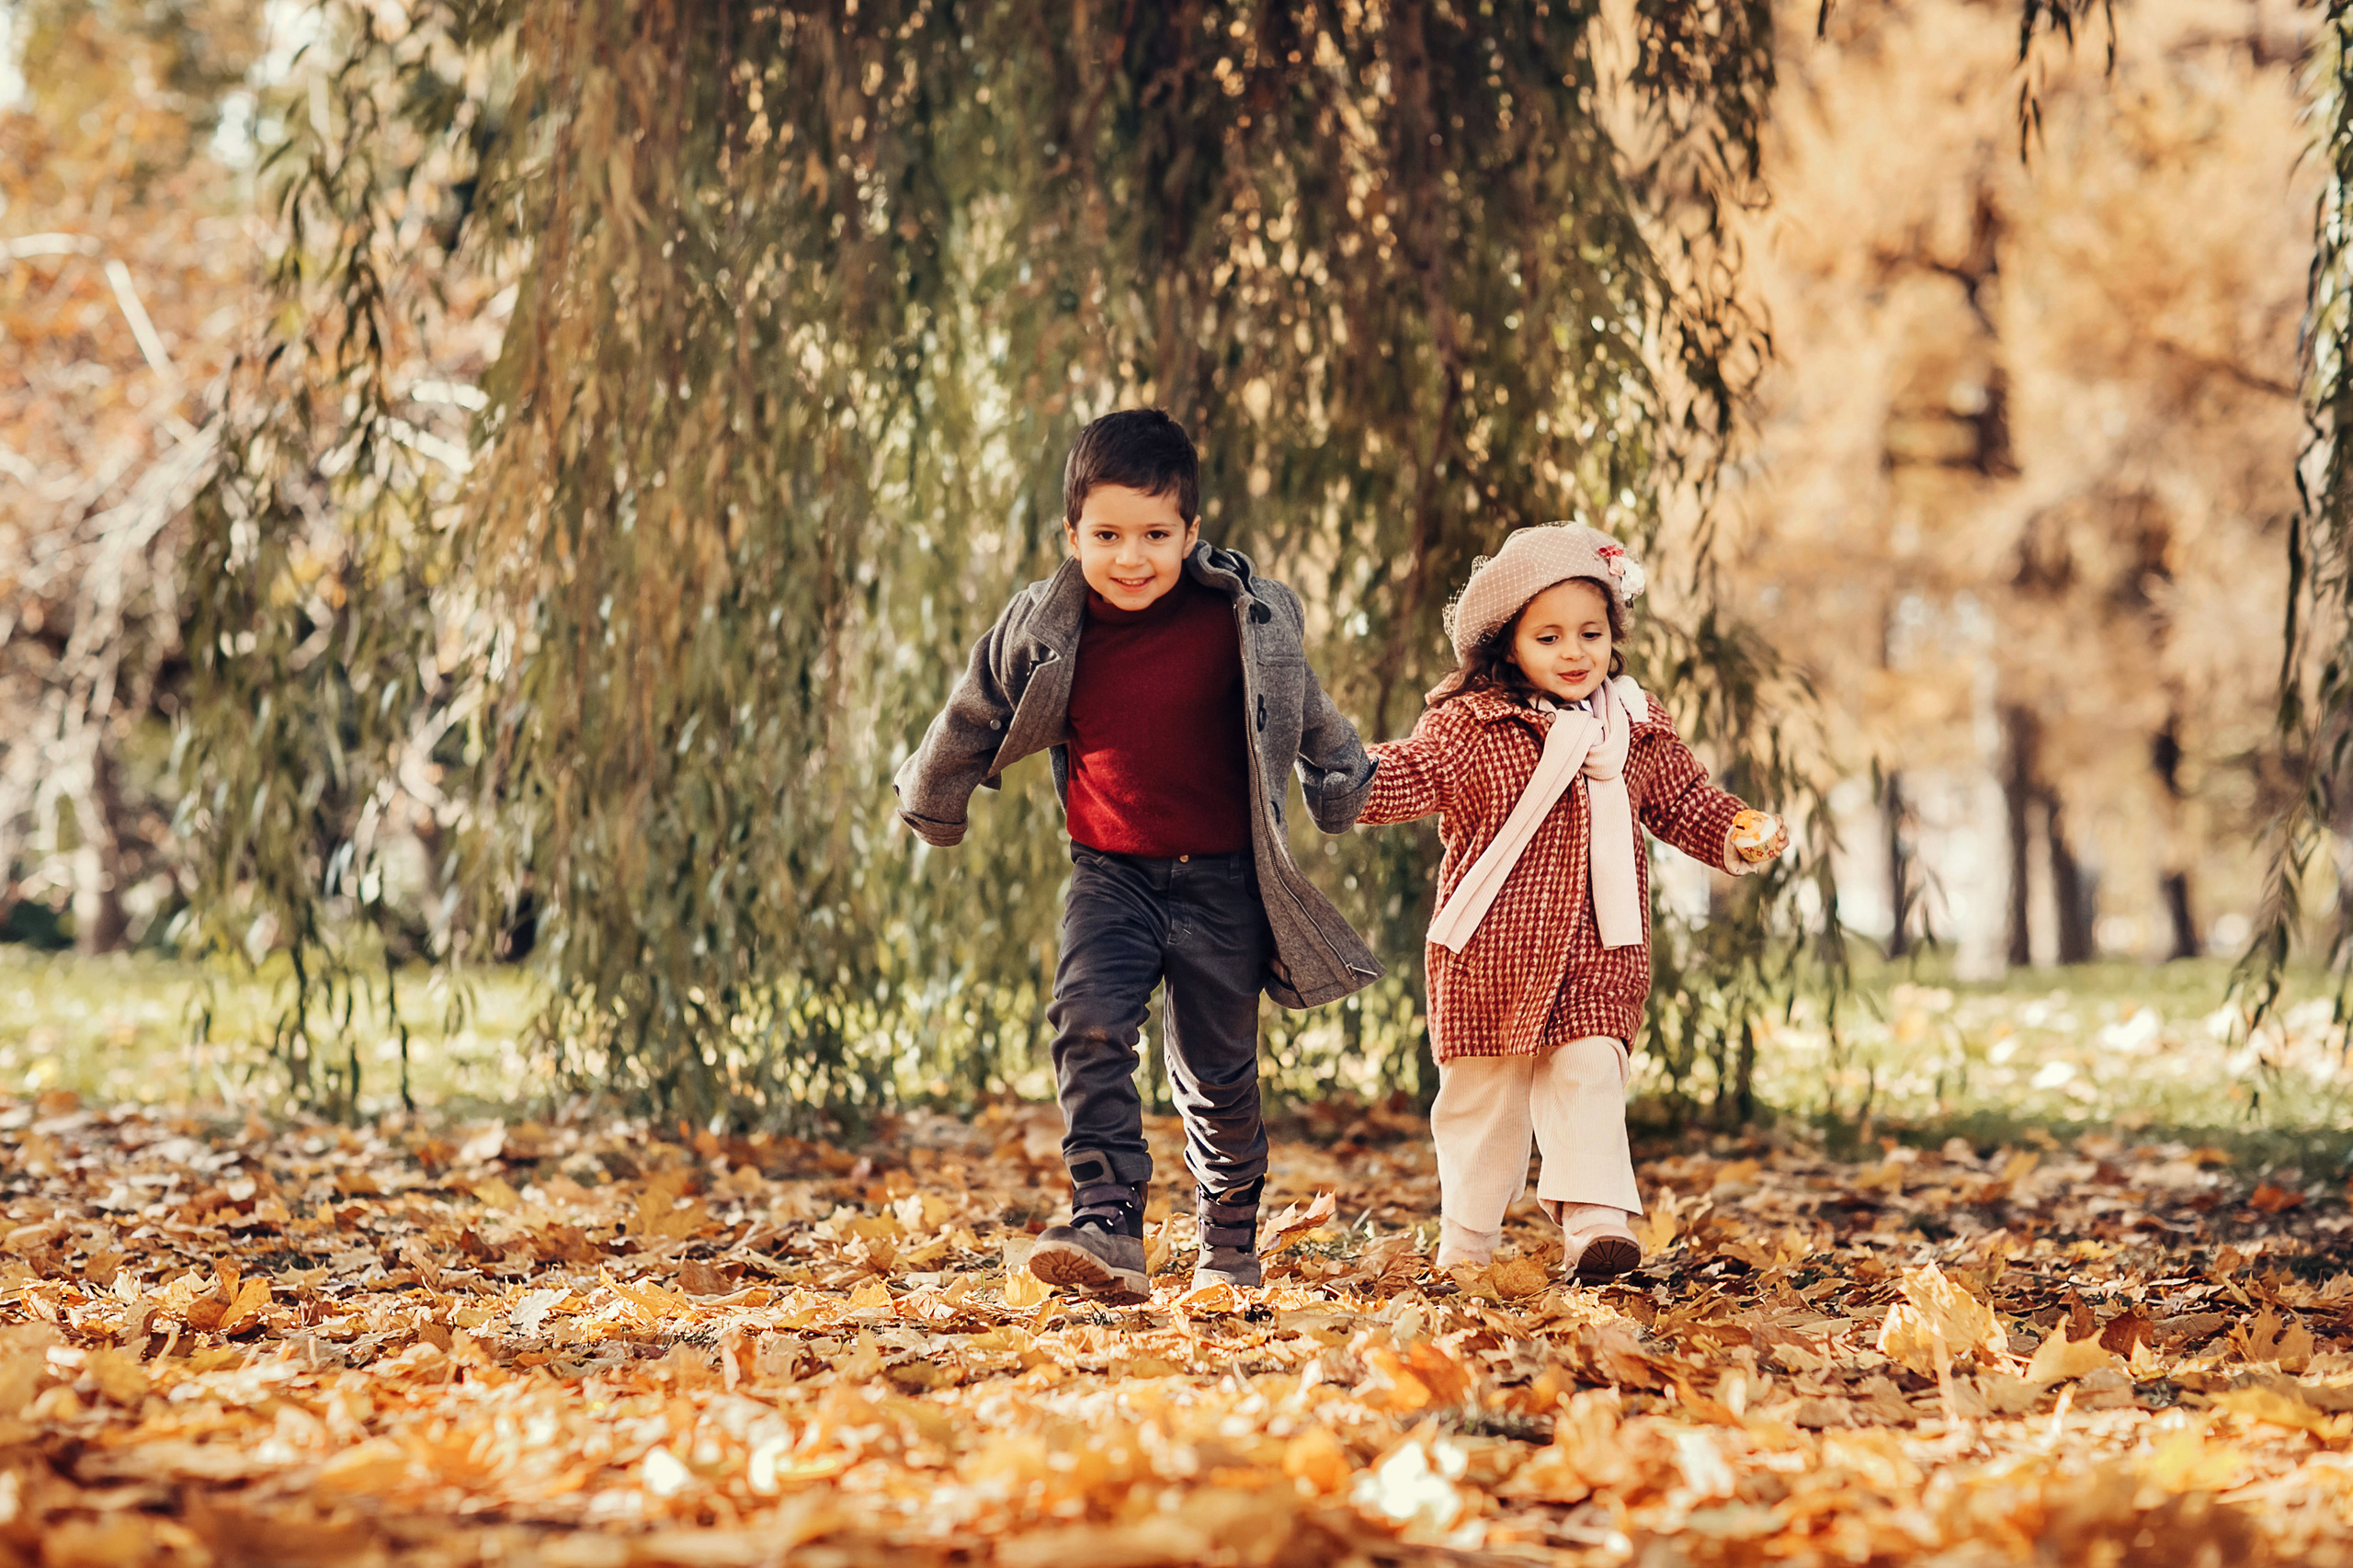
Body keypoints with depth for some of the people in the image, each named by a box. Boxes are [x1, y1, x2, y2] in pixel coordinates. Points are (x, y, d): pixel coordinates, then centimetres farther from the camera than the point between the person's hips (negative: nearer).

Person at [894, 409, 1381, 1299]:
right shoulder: (1042, 632, -7)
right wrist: (929, 805, 25)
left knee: (1217, 1069, 6)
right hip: (1110, 875, 1)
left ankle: (1231, 1241, 25)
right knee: (1089, 1026, -22)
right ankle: (1107, 1224, -25)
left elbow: (1304, 714, 10)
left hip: (1222, 879, -1)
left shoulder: (1240, 621, -9)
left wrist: (1346, 789, 24)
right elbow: (974, 719, 11)